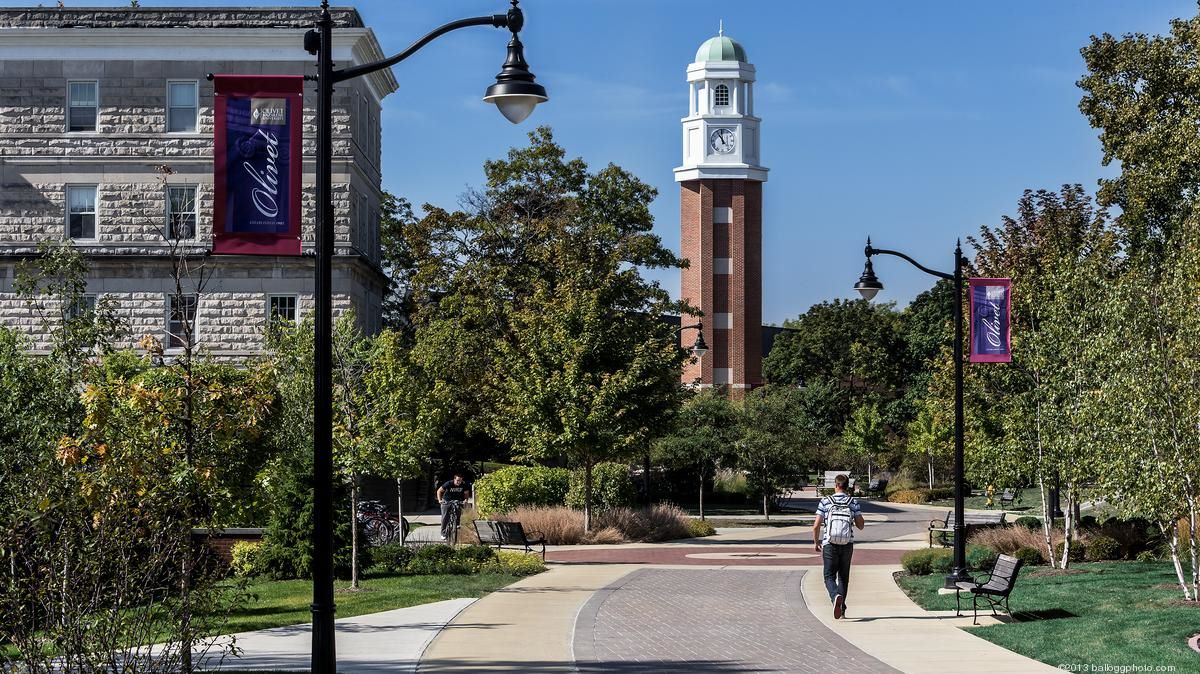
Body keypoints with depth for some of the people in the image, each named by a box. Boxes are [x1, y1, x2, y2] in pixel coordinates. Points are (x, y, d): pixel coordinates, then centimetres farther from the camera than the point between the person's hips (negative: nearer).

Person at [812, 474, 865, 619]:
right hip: (847, 545, 2)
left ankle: (836, 596, -28)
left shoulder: (825, 501, -4)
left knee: (829, 576, 2)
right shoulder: (853, 502, -1)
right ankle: (841, 608, 18)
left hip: (830, 545, -2)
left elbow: (816, 526, -6)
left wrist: (816, 542, 10)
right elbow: (861, 525, 1)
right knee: (843, 576, 16)